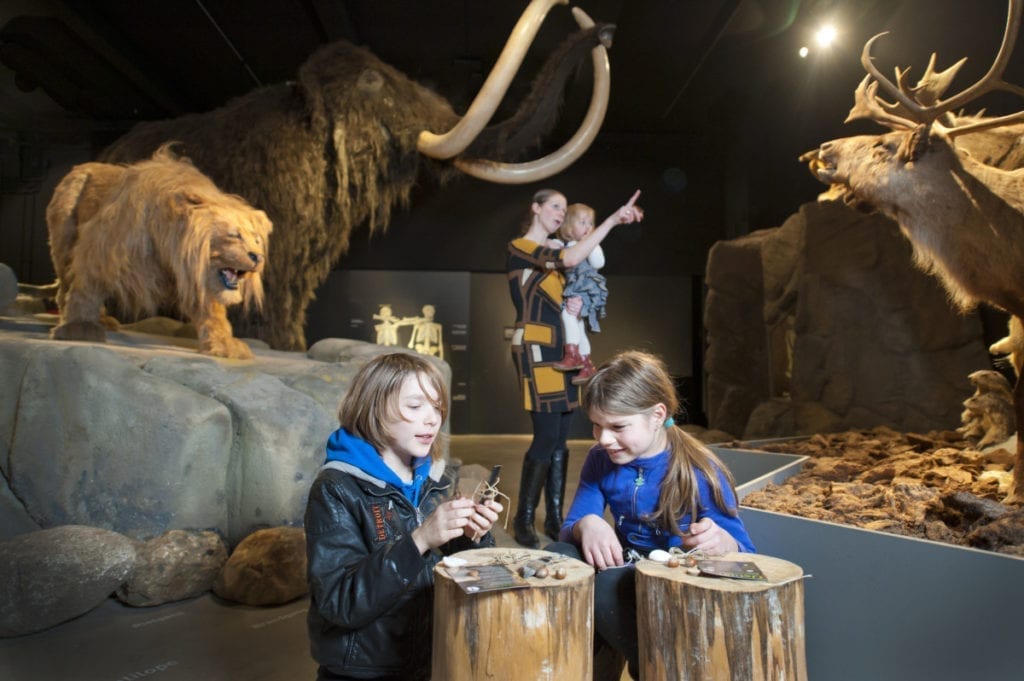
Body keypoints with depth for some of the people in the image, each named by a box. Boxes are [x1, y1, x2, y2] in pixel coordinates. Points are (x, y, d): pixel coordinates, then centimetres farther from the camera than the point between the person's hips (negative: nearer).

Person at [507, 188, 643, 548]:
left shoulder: (554, 251, 19)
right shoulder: (518, 247, -5)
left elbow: (569, 293, 27)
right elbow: (570, 259, -20)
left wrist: (577, 304, 4)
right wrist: (612, 220, -21)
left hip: (562, 348, 8)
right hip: (535, 347, -8)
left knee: (561, 437, 6)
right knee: (547, 435, -12)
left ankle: (555, 517, 15)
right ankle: (523, 519, 3)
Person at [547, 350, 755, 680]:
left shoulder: (700, 472, -17)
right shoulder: (600, 461, -3)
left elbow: (746, 556, -15)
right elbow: (568, 530, -1)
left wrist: (722, 543, -41)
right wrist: (586, 525, -27)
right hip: (627, 578, 5)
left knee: (608, 585, -34)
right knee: (555, 556, -22)